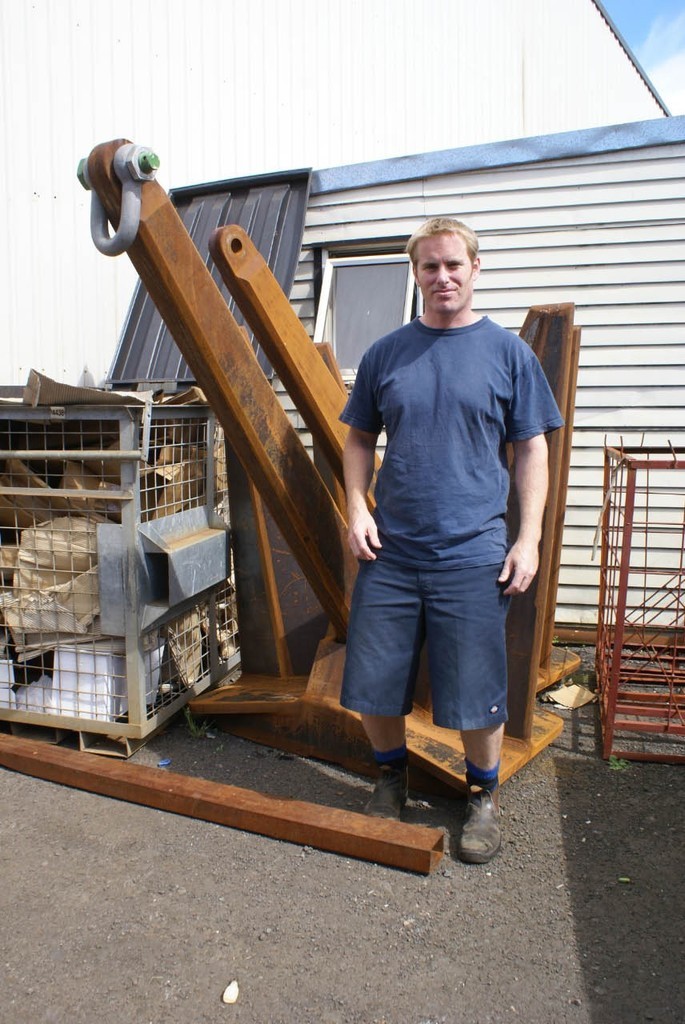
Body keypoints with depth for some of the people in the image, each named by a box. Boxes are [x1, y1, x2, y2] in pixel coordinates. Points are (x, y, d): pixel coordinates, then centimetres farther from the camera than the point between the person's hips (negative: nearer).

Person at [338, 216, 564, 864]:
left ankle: (483, 796, 33)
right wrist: (357, 507, 0)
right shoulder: (385, 354, 7)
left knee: (475, 692, 6)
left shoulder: (508, 352, 2)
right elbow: (360, 438, 14)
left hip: (473, 555, -2)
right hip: (389, 552, 3)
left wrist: (529, 538, -3)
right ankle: (391, 775, 37)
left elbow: (531, 450, 4)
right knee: (371, 686, 10)